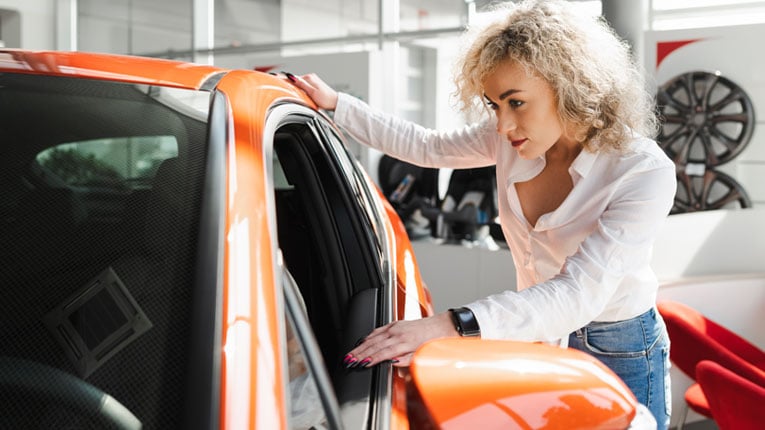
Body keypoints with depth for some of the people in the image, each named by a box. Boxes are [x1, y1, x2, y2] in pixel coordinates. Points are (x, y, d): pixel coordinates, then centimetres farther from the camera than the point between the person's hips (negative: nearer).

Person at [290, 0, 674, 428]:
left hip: (618, 354, -5)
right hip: (540, 335, 5)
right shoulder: (513, 138, -10)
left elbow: (580, 293, -38)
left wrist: (452, 325, -49)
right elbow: (427, 147, 8)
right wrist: (336, 104, 6)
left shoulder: (646, 172, -28)